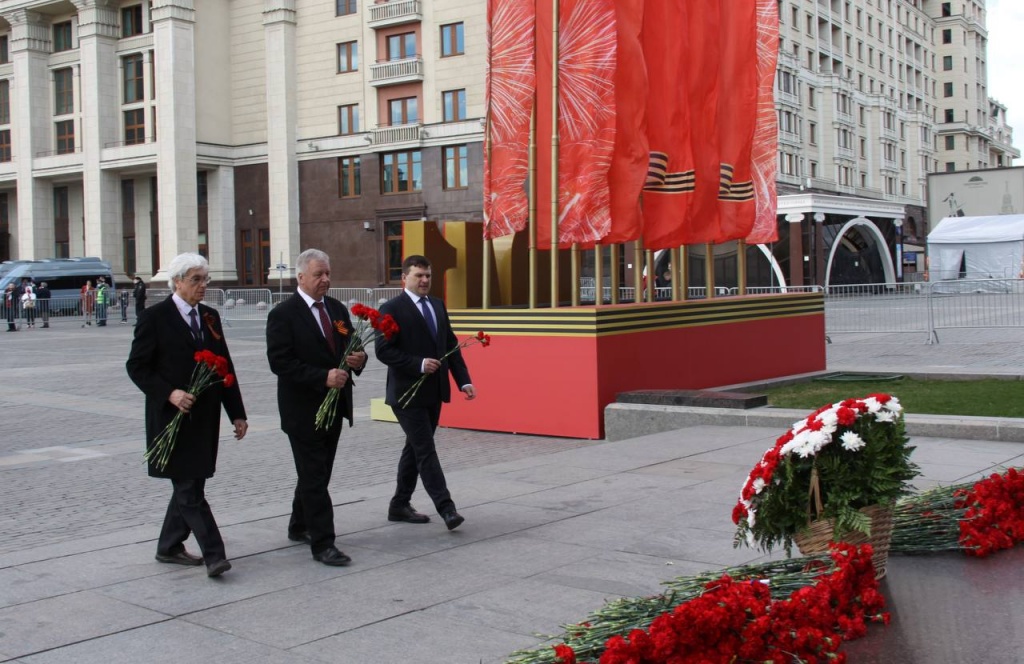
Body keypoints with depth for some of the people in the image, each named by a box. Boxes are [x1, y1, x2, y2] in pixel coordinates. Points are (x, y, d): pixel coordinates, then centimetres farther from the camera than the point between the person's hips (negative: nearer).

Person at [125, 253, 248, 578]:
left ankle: (169, 546, 26)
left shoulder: (210, 316, 11)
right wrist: (170, 393, -20)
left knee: (188, 486, 13)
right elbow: (136, 366, -7)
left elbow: (225, 366, 13)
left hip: (204, 417, 6)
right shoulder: (155, 317, -6)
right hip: (173, 416, -6)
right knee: (189, 490, -6)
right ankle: (214, 555, -6)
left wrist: (237, 413, 11)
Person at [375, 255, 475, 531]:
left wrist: (464, 380, 3)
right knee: (426, 451, -8)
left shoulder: (437, 305, 12)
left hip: (434, 392, 7)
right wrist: (419, 364, -22)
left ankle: (400, 505, 25)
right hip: (408, 394, -7)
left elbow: (451, 345, 12)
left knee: (414, 449, 14)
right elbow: (383, 351, -15)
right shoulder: (392, 308, -9)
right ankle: (446, 508, -9)